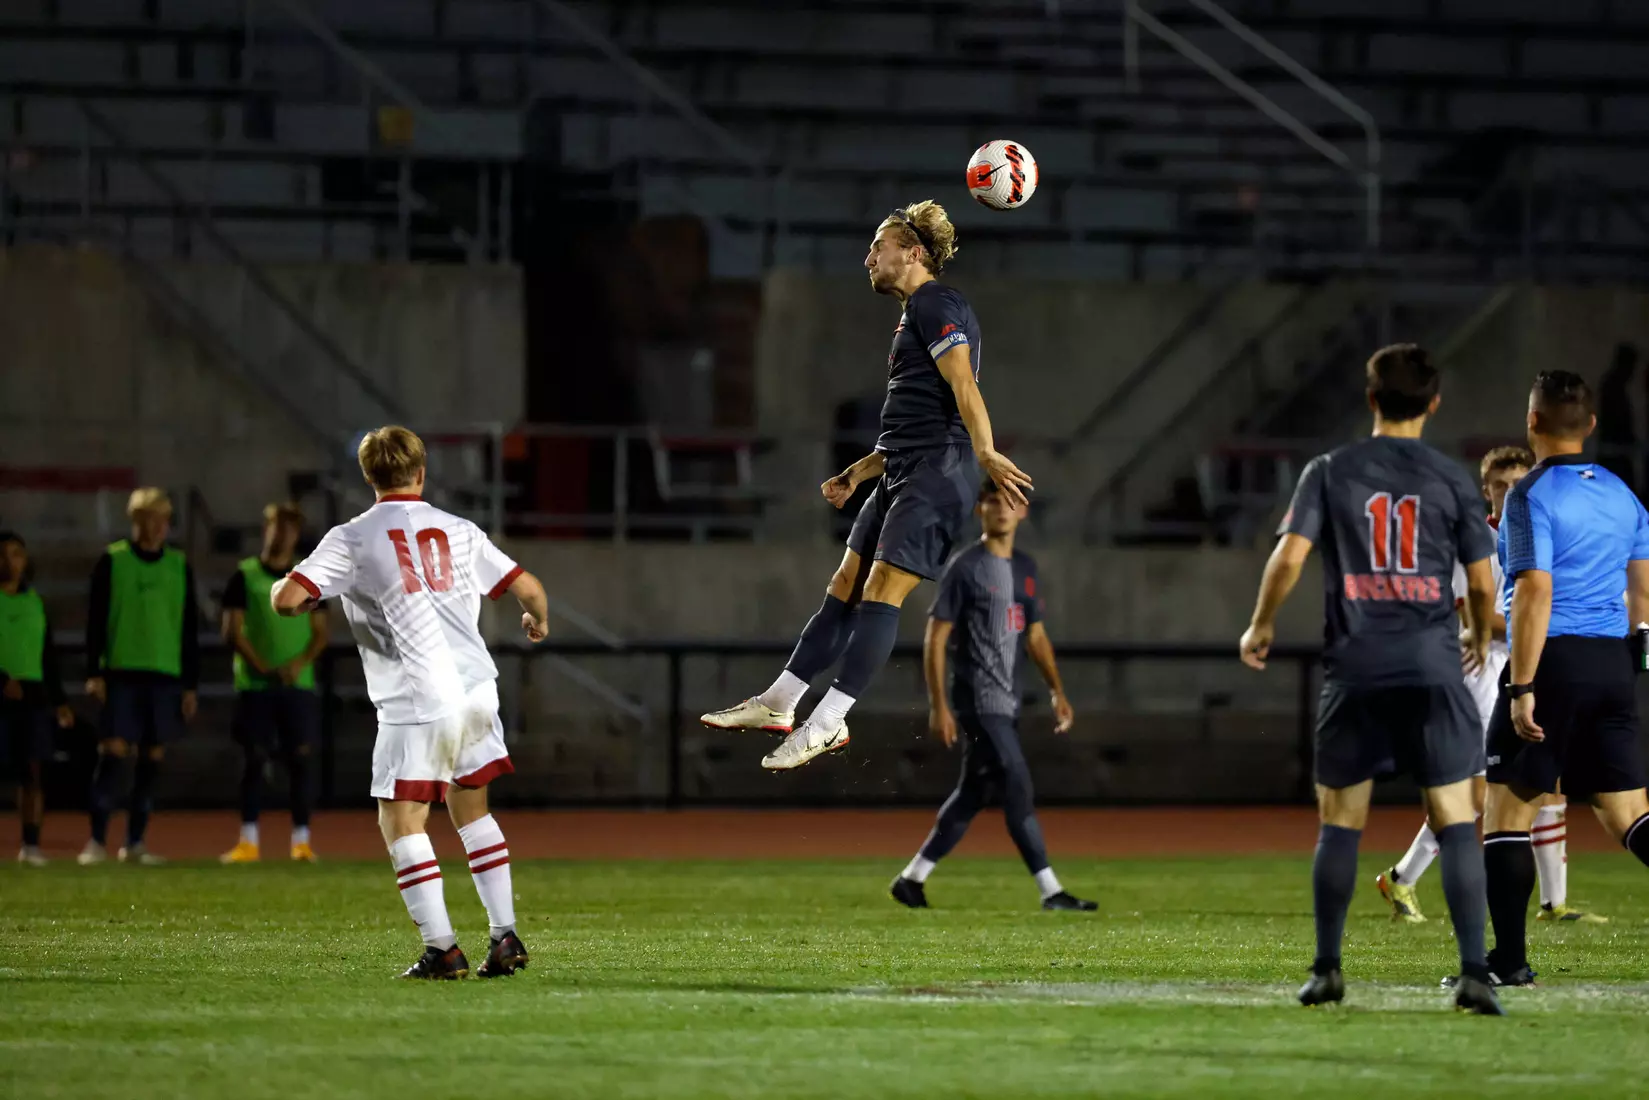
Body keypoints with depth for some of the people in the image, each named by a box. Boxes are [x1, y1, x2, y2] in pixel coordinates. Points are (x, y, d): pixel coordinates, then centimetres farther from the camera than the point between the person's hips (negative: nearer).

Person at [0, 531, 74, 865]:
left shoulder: (35, 601, 14)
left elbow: (48, 654, 19)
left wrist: (59, 700, 16)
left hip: (33, 695, 4)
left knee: (33, 770, -3)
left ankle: (31, 845, -2)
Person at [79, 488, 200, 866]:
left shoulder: (180, 566, 10)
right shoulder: (112, 561, 2)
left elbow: (190, 630, 12)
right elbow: (95, 621, 1)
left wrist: (191, 684, 9)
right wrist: (94, 672, -7)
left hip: (166, 677, 3)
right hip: (121, 674, -3)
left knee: (152, 759, 2)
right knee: (113, 753, -10)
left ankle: (135, 843, 8)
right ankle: (97, 841, -6)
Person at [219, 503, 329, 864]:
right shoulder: (245, 576, 3)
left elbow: (321, 633, 6)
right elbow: (232, 631, -2)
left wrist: (297, 665, -11)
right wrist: (261, 667, -13)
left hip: (298, 684, 1)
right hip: (254, 684, -1)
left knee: (300, 760, -3)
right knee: (254, 759, -2)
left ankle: (301, 840, 1)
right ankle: (248, 841, 1)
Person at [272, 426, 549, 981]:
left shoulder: (351, 539, 0)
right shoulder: (459, 532, 11)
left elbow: (288, 598, -8)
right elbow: (527, 587, 14)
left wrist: (286, 591, 18)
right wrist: (537, 619, 38)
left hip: (417, 703, -5)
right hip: (476, 690, 5)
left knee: (402, 822, 2)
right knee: (472, 810, 20)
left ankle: (442, 948, -7)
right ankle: (506, 938, 16)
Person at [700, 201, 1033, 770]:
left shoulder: (936, 304, -7)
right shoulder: (915, 313, 25)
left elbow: (963, 385, -22)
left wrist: (987, 454, -33)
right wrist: (856, 473, 31)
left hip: (937, 470, -11)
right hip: (902, 471, 11)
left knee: (881, 590, -14)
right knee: (846, 586, 8)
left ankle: (827, 722, -19)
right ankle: (777, 703, 10)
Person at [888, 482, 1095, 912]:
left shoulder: (1026, 568, 13)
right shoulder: (965, 567, -9)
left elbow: (1035, 634, 21)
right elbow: (935, 638, -9)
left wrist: (1057, 691, 12)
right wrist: (938, 706, -15)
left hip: (1007, 702, 8)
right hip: (979, 699, -8)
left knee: (972, 793, 12)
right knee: (1017, 788, -12)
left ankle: (912, 879, 22)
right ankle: (1051, 892, -13)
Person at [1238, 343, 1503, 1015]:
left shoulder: (1330, 472, 3)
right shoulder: (1450, 480, 3)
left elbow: (1289, 557, -6)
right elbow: (1483, 585, 3)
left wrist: (1261, 627, 11)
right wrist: (1479, 637, 24)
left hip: (1354, 670, 1)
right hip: (1432, 668, -1)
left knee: (1339, 825, 10)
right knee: (1456, 821, -2)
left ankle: (1326, 971, 11)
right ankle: (1474, 972, -11)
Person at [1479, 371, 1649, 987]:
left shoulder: (1533, 496, -9)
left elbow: (1536, 594, -17)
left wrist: (1522, 688, -18)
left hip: (1553, 660, -6)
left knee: (1507, 811, 3)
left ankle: (1510, 962, 1)